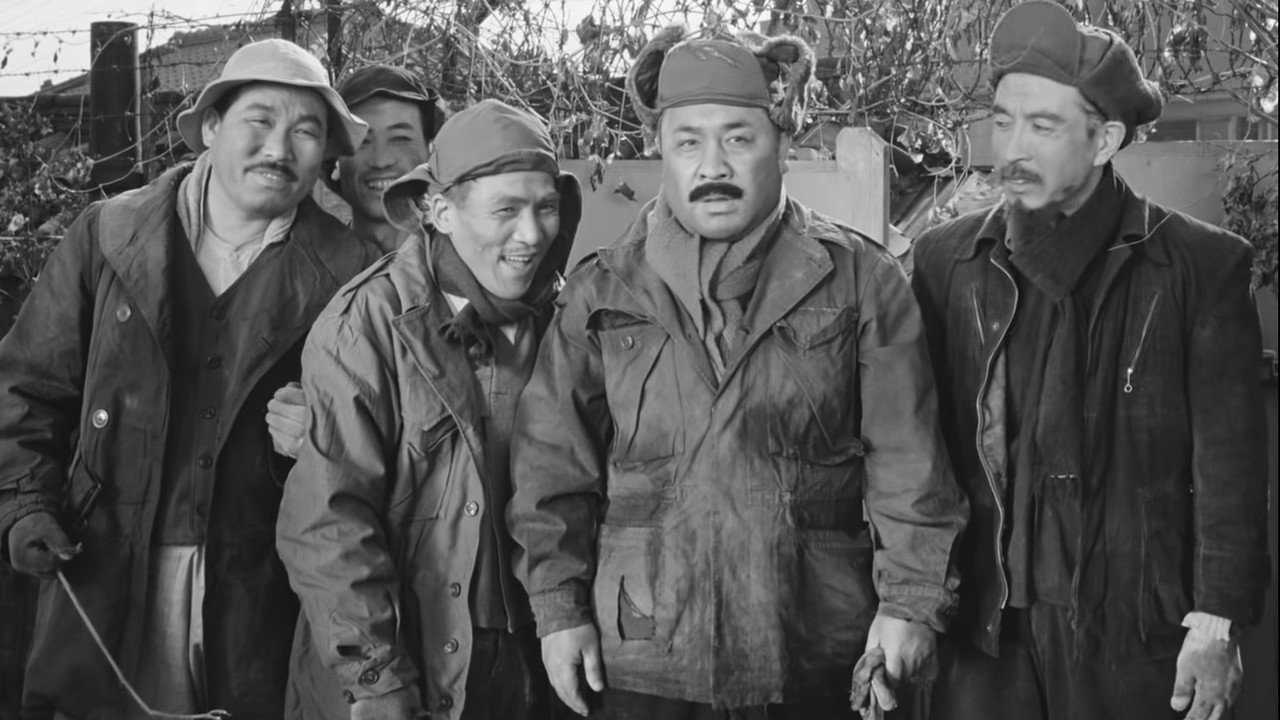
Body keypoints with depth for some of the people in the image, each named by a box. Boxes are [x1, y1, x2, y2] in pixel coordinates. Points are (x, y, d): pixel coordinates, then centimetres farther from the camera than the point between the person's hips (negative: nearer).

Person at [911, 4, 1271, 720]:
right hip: (984, 631, 2)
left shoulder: (1201, 266, -3)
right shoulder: (947, 260, 5)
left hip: (1136, 633, -2)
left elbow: (1230, 465, -3)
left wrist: (1217, 623, -7)